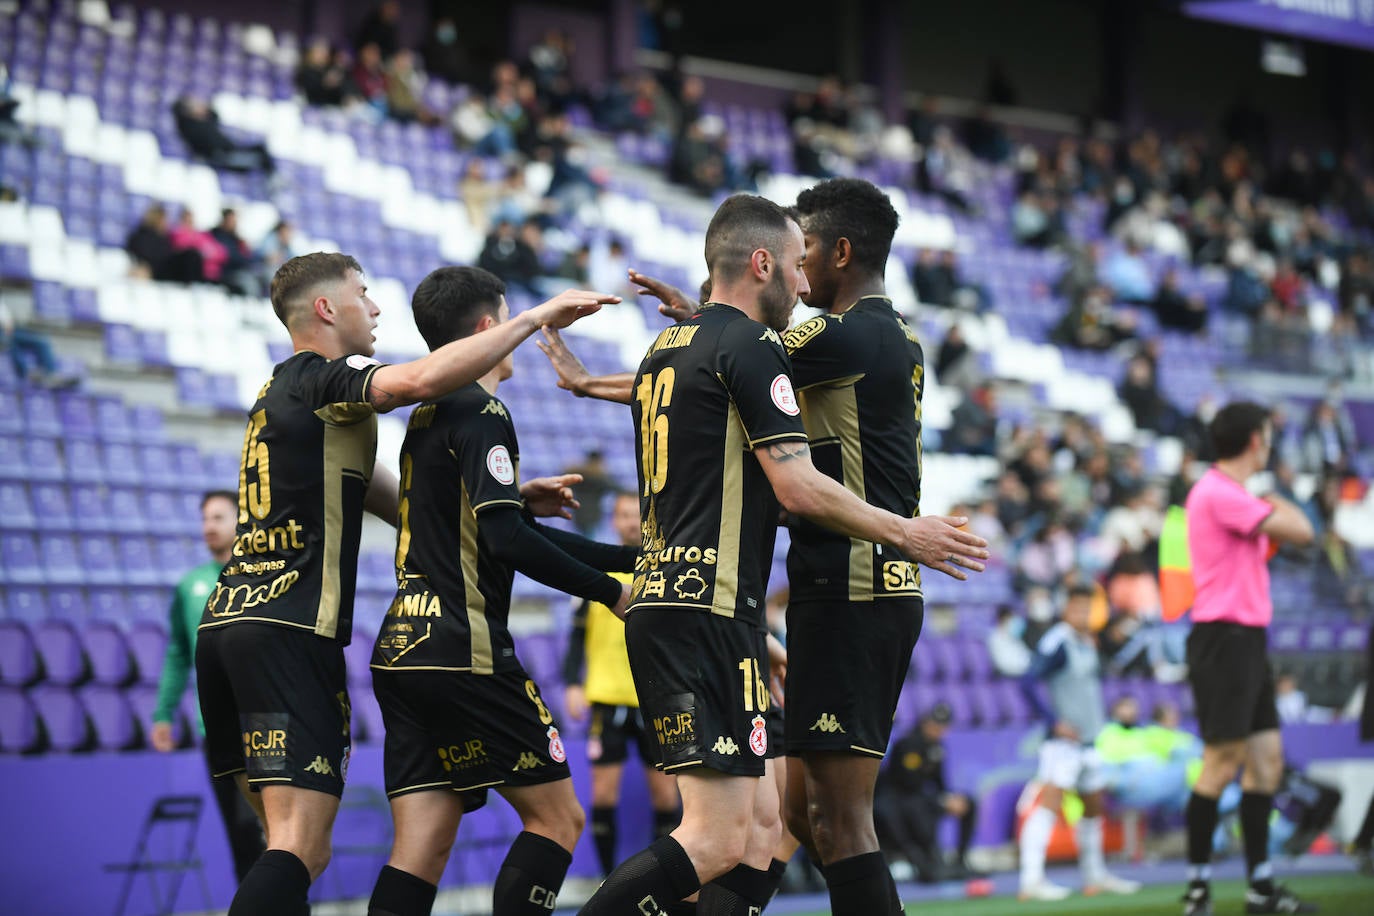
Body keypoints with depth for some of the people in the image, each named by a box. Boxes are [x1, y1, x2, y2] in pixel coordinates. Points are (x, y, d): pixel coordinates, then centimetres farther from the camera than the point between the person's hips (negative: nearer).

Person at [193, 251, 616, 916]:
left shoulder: (278, 395, 25)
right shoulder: (323, 378, -3)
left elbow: (400, 505, 27)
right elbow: (421, 379, -25)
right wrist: (539, 316, -16)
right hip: (289, 630, -9)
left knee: (296, 848, 11)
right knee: (300, 850, -14)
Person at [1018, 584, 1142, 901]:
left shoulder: (1088, 643, 14)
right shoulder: (1057, 642, -14)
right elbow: (1028, 683, -22)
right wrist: (1055, 722, -23)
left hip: (1087, 741, 10)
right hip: (1063, 741, -10)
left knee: (1094, 804, 18)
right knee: (1051, 800, -18)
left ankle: (1096, 876, 31)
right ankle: (1031, 879, -23)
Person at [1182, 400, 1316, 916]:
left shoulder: (1233, 495, 17)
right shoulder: (1218, 492, -15)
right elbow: (1300, 531, -14)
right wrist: (1280, 506, 5)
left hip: (1247, 640, 10)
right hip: (1223, 638, -10)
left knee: (1266, 761, 9)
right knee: (1223, 763, -9)